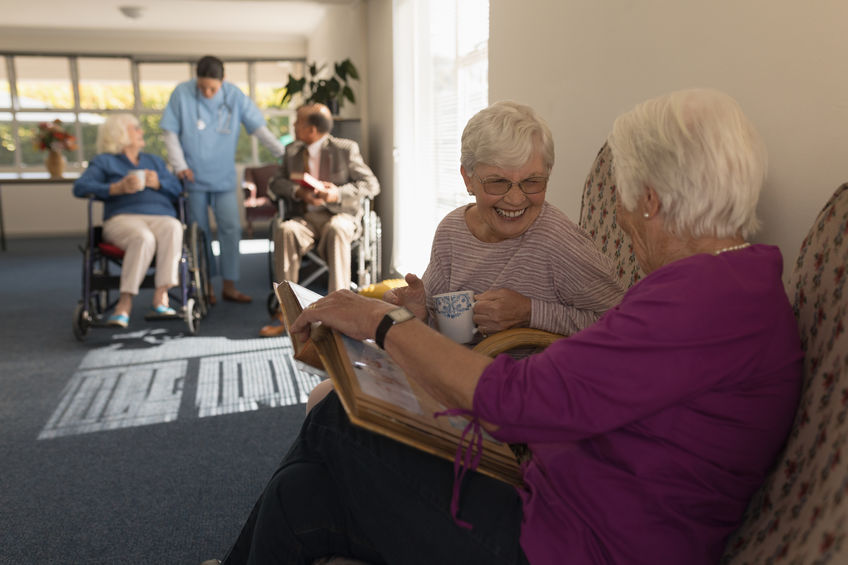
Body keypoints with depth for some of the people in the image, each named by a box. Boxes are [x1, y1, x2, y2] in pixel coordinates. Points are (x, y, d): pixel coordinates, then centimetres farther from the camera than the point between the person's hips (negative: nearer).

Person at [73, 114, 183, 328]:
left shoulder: (154, 161, 33)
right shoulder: (104, 161, 21)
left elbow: (177, 189, 20)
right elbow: (80, 187, 4)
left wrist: (158, 183, -2)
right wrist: (117, 188, -9)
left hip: (161, 217, 3)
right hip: (124, 218, -3)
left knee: (173, 228, -35)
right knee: (144, 238, -39)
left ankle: (161, 294, -41)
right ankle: (126, 301, -37)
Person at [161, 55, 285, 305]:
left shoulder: (234, 95, -3)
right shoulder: (182, 93, -4)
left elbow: (258, 127, -2)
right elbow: (170, 132, -1)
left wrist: (282, 152, -10)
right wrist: (180, 165, -9)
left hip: (224, 177, 1)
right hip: (194, 177, -1)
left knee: (231, 228, -4)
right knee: (199, 233, 7)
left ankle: (229, 286, 7)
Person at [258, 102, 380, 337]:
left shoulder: (346, 149, -2)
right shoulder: (292, 150, 13)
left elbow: (371, 185, -4)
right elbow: (277, 182, 14)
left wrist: (338, 194, -21)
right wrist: (298, 192, -10)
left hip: (341, 215, -3)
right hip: (308, 217, 4)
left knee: (336, 229, -39)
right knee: (285, 229, -30)